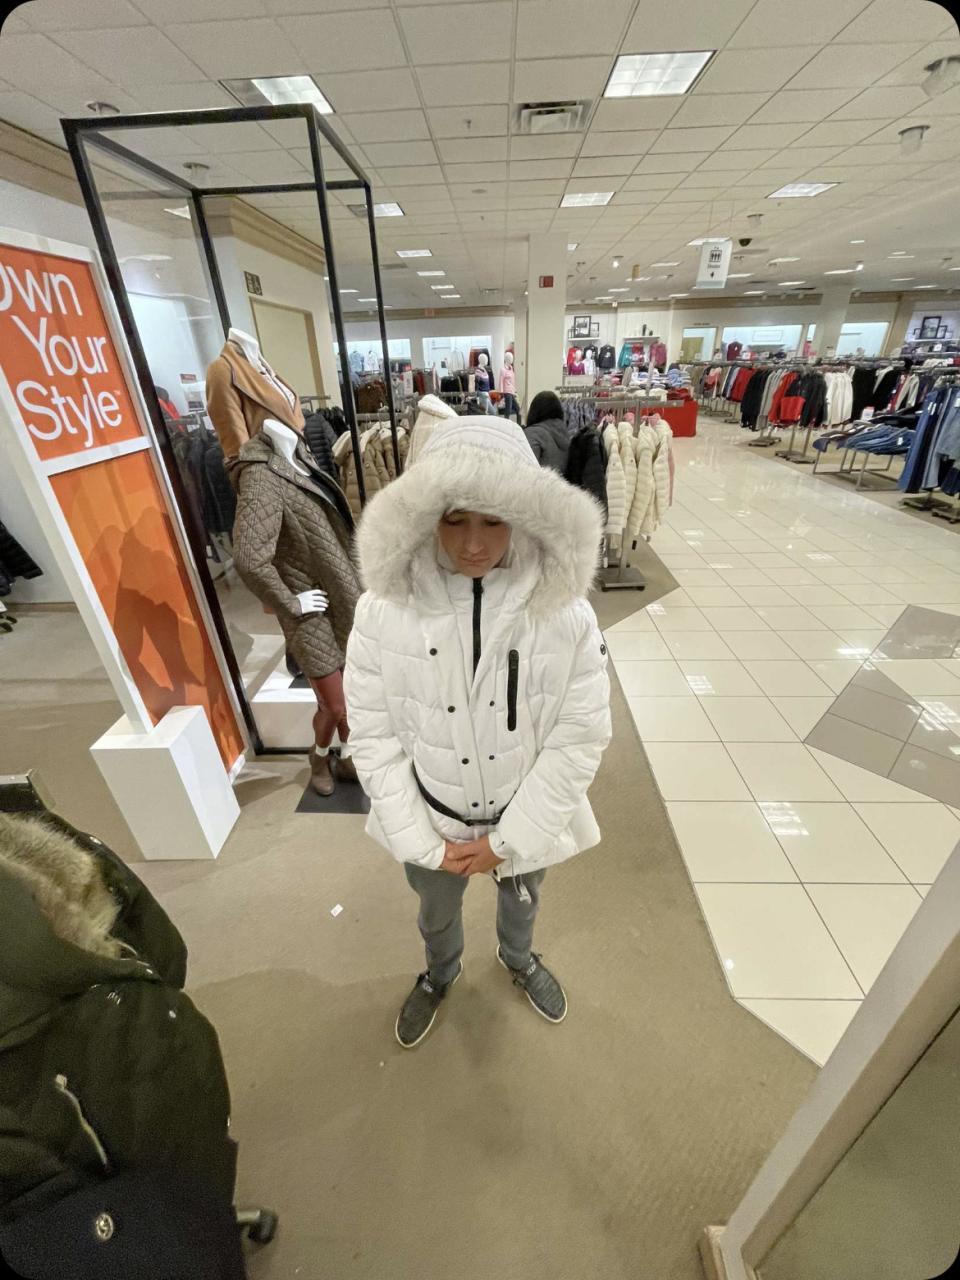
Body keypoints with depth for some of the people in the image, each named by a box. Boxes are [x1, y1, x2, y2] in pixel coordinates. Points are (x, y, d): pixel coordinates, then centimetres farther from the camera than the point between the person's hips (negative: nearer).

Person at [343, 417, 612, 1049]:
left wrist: (506, 838, -14)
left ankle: (519, 958, 70)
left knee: (521, 904, 33)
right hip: (430, 822, 1)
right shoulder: (382, 613, -22)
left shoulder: (565, 613, -23)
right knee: (437, 916, 31)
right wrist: (423, 839, -13)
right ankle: (441, 973, 68)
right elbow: (373, 737, -14)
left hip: (528, 818, 1)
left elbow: (580, 738, -17)